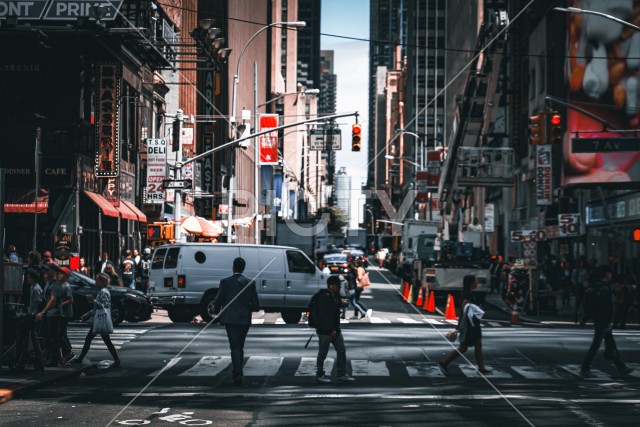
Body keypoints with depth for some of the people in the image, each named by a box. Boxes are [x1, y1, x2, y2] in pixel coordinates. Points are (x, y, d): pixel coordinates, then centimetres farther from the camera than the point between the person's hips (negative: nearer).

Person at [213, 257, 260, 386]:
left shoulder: (225, 282, -6)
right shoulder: (250, 283, -1)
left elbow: (218, 301, -4)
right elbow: (256, 306, -1)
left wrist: (216, 312, 17)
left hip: (230, 319, -2)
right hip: (245, 320, 2)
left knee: (235, 347, -4)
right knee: (240, 347, 18)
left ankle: (238, 374, -18)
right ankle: (237, 373, 22)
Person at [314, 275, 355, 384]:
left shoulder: (335, 296, 12)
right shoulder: (323, 297, -17)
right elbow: (322, 316, -22)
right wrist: (331, 330, -22)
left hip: (335, 330, 9)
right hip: (325, 331, -9)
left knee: (341, 350, 6)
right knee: (322, 354, 2)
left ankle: (342, 375, 11)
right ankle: (319, 375, 13)